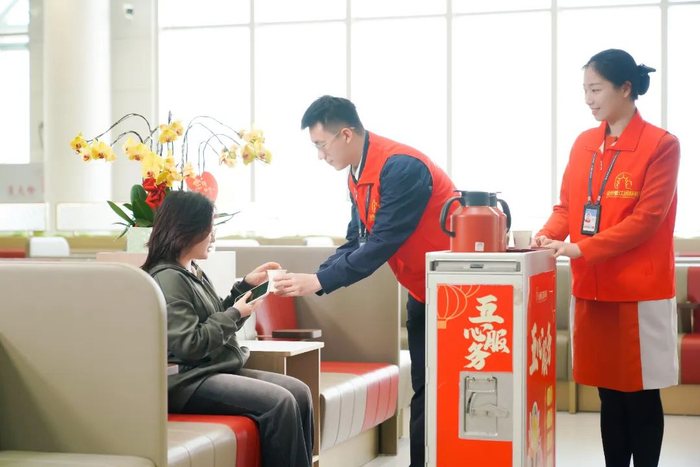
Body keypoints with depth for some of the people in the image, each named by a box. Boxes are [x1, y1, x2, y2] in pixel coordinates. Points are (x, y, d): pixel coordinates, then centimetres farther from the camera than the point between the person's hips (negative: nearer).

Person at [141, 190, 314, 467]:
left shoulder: (193, 272, 14)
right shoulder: (168, 278, -15)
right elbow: (189, 345, -21)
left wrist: (245, 286, 12)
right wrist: (236, 314, -11)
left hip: (217, 369, 10)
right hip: (187, 381, -10)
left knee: (299, 392, -6)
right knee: (279, 402, -24)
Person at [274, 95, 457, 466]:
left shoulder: (401, 168, -25)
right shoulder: (358, 176, 4)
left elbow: (382, 244, -28)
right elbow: (356, 242, 5)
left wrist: (319, 281, -25)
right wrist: (312, 278, -9)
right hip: (422, 291, 9)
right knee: (424, 390, 10)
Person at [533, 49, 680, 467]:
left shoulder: (661, 145, -8)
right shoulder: (584, 144, 10)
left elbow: (647, 217, -15)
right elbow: (567, 205, 13)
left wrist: (582, 248, -21)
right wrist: (549, 235, -9)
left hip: (640, 291, -5)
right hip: (593, 287, 6)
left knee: (641, 396, 2)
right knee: (609, 392, 12)